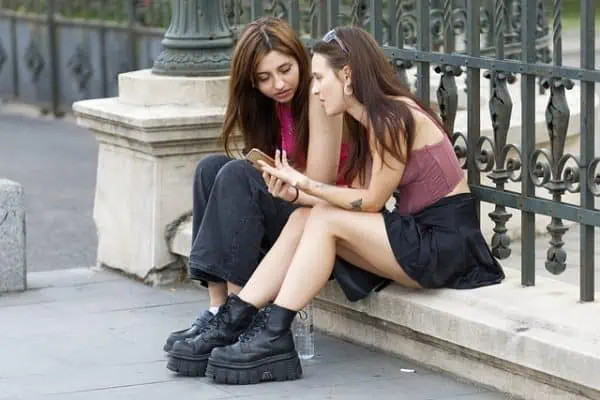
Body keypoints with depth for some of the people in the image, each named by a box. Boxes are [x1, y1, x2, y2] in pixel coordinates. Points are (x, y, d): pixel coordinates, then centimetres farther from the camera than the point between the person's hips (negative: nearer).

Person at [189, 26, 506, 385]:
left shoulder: (392, 119, -16)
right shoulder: (367, 122, 12)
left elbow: (370, 201, -14)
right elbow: (356, 198, 4)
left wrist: (306, 184, -13)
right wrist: (295, 191, -9)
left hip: (447, 241, -9)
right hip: (419, 232, 9)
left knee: (325, 221, -17)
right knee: (306, 219, -3)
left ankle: (274, 339, -18)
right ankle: (233, 318, -7)